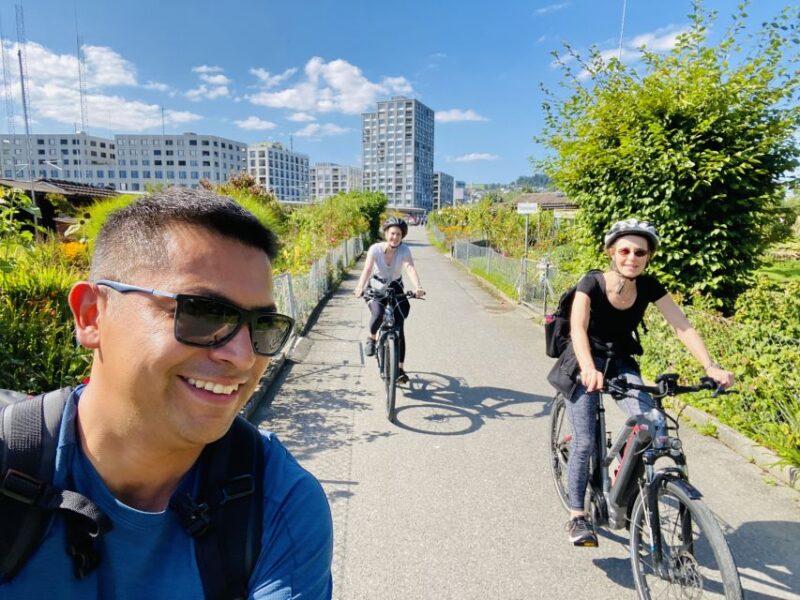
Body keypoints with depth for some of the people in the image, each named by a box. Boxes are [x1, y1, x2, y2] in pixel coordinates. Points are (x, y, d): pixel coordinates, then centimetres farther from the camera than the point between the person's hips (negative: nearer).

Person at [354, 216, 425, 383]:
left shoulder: (404, 250, -18)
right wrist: (360, 288, -52)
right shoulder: (375, 248, -20)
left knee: (399, 328, -7)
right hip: (376, 288, -1)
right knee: (378, 314, -33)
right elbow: (367, 269, -34)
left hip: (395, 289, 1)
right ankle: (371, 338, 0)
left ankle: (400, 369, 4)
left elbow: (410, 268, -35)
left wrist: (418, 287, -53)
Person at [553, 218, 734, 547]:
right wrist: (589, 369, -52)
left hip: (621, 362, 4)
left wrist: (711, 366, -29)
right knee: (584, 443, -8)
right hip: (586, 365, -3)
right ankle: (577, 516, 11)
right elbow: (578, 328, -35)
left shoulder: (649, 286, -9)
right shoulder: (592, 283, -21)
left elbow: (683, 326, -15)